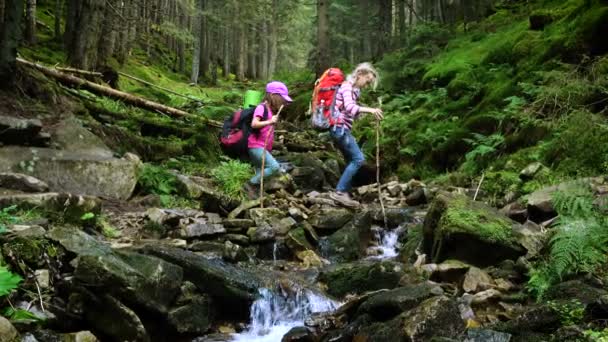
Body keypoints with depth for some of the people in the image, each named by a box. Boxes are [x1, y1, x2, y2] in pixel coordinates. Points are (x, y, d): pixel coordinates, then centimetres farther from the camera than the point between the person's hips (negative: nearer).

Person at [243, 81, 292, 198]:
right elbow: (254, 124, -25)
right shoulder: (261, 107, -9)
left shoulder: (271, 110, 18)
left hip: (264, 148, 10)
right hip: (256, 146, -10)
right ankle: (251, 184, -14)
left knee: (261, 176, 9)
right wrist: (270, 122, -28)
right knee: (274, 167, -24)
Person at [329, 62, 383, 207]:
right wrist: (369, 110, -38)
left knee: (352, 161, 10)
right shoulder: (347, 86, -12)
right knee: (358, 158, -12)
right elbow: (349, 107, -29)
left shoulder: (354, 89, 18)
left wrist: (364, 113, 0)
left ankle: (344, 194, 11)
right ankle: (339, 192, -13)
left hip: (342, 128, 10)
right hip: (339, 127, -10)